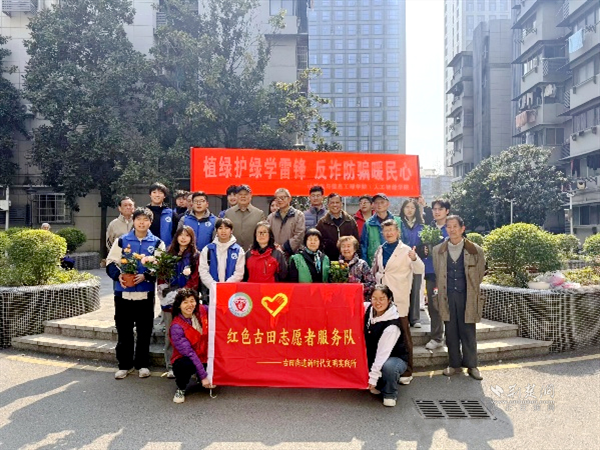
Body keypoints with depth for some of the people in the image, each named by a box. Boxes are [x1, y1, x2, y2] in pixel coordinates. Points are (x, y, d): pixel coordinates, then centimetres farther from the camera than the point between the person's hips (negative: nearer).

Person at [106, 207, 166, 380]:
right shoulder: (122, 241, 6)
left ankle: (143, 364, 21)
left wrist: (146, 276, -15)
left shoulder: (157, 243, 5)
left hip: (145, 293, 0)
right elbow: (111, 262, 5)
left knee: (144, 331, 7)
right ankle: (125, 364, 20)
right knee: (123, 330, 7)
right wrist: (118, 275, -13)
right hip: (123, 292, 1)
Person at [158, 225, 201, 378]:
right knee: (170, 334, 4)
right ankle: (170, 367, 11)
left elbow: (194, 280, -2)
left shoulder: (195, 256, 4)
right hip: (169, 300, 3)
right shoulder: (169, 254, 15)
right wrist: (163, 291, -4)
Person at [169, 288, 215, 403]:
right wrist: (203, 376, -26)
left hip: (204, 358, 5)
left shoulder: (203, 311, -7)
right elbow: (188, 353, -24)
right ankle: (181, 389, -4)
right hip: (185, 360, -5)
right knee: (185, 365, -36)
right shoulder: (176, 327, -20)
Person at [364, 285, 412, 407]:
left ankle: (390, 394, -6)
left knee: (388, 367, -38)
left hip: (396, 358, -6)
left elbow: (383, 353, -28)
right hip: (374, 358, 6)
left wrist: (373, 378, -26)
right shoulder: (368, 309, -11)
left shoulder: (392, 326, -28)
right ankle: (380, 385, 9)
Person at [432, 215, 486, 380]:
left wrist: (471, 289, 11)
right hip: (447, 297, 2)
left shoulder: (475, 250, -3)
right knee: (451, 332, 7)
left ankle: (471, 365, 17)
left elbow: (480, 274, 8)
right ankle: (454, 364, 19)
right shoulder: (438, 250, 4)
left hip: (467, 297, -2)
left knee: (468, 332, 4)